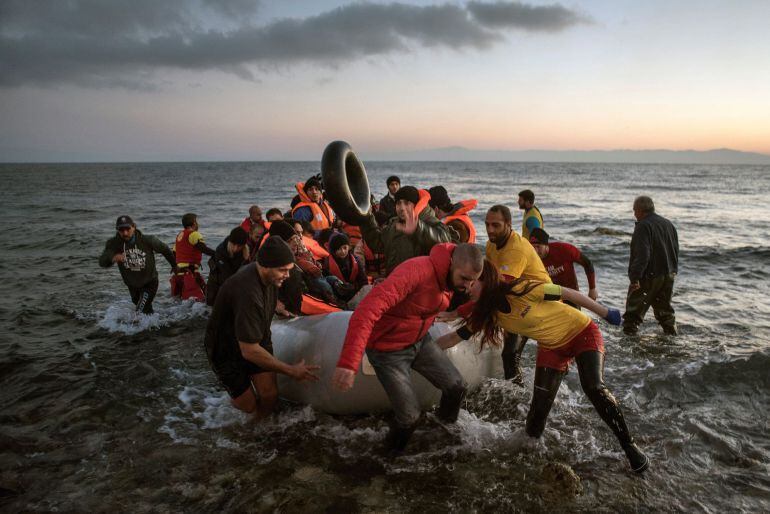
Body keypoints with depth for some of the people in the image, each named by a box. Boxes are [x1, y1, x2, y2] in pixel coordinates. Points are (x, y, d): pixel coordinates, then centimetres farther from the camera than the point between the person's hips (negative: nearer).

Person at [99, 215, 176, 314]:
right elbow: (102, 262, -32)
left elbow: (165, 250, -7)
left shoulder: (147, 240, -23)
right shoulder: (114, 243, -20)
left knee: (141, 312, -18)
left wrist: (174, 265, 8)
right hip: (132, 285, 4)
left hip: (149, 283, -4)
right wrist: (113, 259, -56)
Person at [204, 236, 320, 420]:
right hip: (227, 349, -6)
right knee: (247, 404, 2)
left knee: (270, 395, -8)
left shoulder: (268, 277, -13)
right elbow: (249, 351, -32)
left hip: (257, 340, 6)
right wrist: (290, 370, -25)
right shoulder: (248, 293, -38)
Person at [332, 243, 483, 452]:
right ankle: (393, 454, 27)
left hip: (420, 341, 7)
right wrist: (348, 362, -52)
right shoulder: (416, 271, -35)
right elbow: (369, 308, -45)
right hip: (388, 349, -7)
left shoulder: (452, 275, -8)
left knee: (457, 387, 5)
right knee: (409, 415, -5)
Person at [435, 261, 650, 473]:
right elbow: (454, 338, -3)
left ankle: (629, 446, -7)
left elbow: (567, 293, -20)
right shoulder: (487, 312, -11)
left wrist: (605, 313, -13)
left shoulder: (521, 290, -30)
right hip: (552, 347, 5)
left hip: (582, 332, -5)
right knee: (539, 406, -5)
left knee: (594, 388, -25)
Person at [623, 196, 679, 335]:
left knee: (634, 308, 0)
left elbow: (642, 255, -26)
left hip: (649, 276, -8)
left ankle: (628, 332, 0)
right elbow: (676, 251, 18)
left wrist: (634, 277, -28)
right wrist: (673, 271, 25)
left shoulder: (643, 226, -15)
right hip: (669, 275, 8)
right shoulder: (669, 224, 12)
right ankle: (671, 332, 26)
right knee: (665, 308, 21)